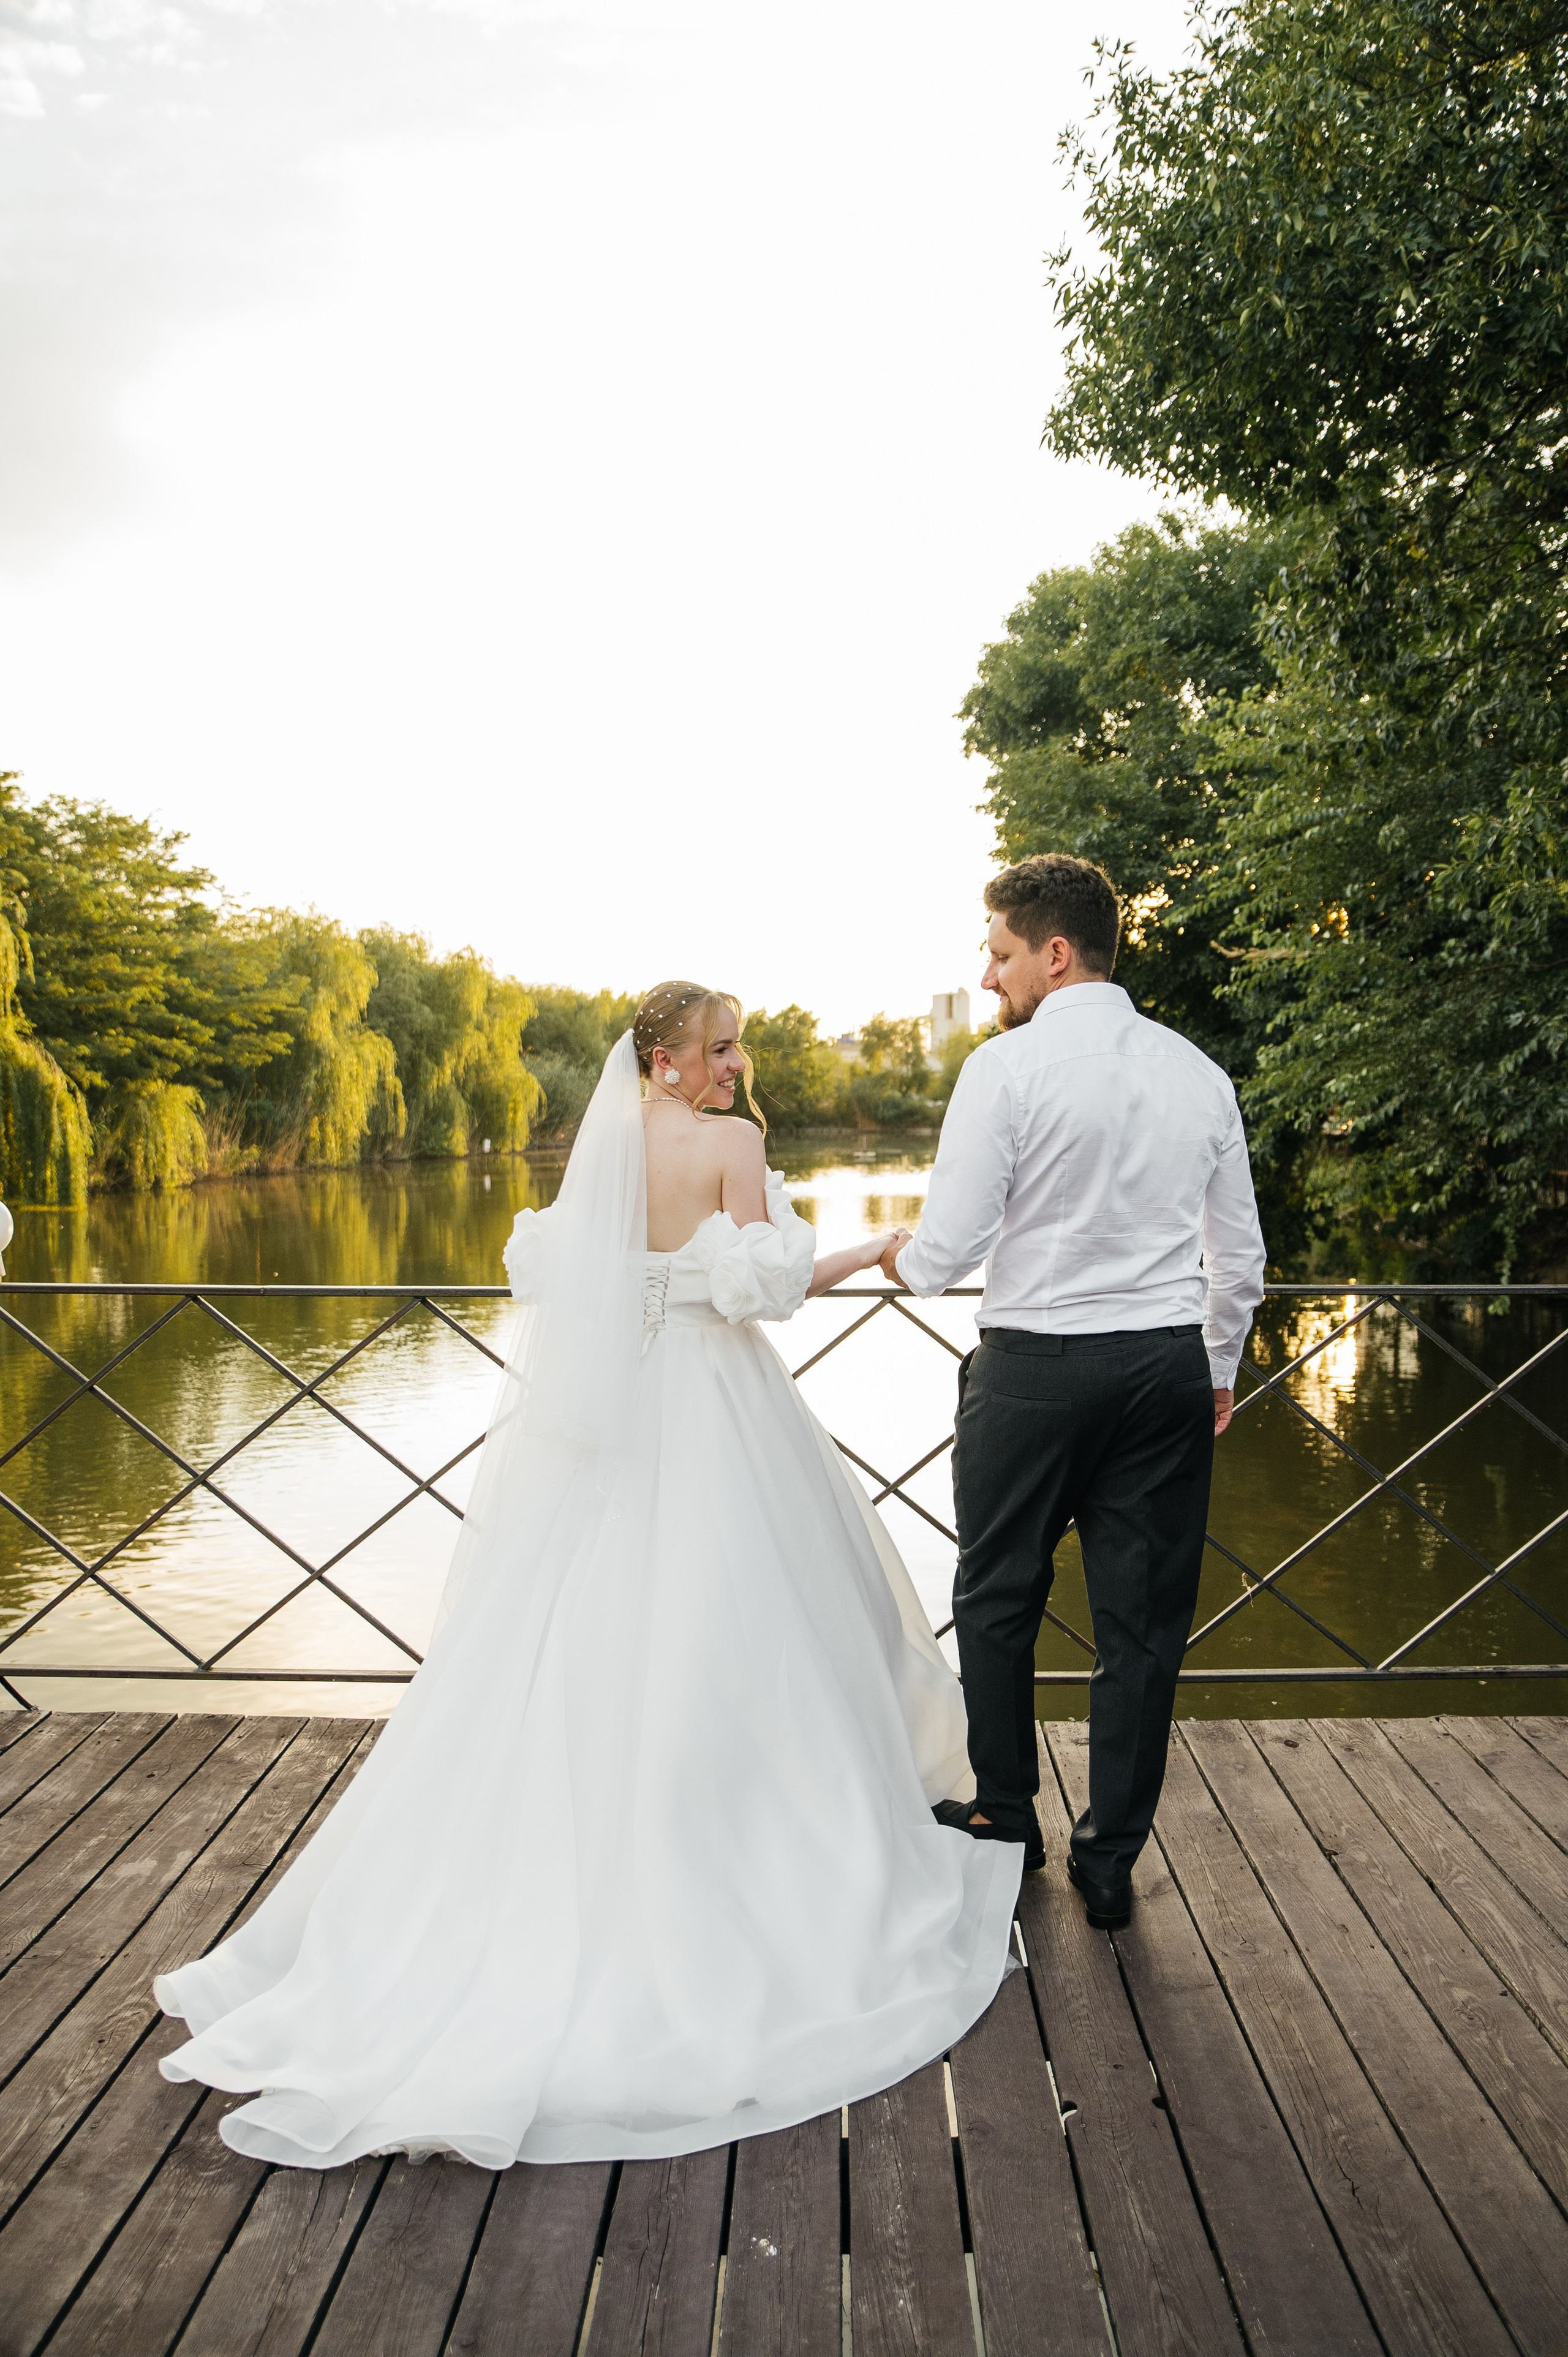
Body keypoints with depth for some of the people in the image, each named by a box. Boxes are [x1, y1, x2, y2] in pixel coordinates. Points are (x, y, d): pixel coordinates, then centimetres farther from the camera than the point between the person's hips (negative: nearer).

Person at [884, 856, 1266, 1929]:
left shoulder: (1007, 1066, -11)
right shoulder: (1199, 1072, 5)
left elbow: (950, 1248, -13)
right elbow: (1240, 1257, 9)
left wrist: (888, 1255, 8)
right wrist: (1219, 1368, 23)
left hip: (1037, 1365, -4)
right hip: (1171, 1367, 5)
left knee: (999, 1602, 15)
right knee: (1144, 1622, 11)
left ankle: (1007, 1821, 31)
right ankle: (1110, 1860, 22)